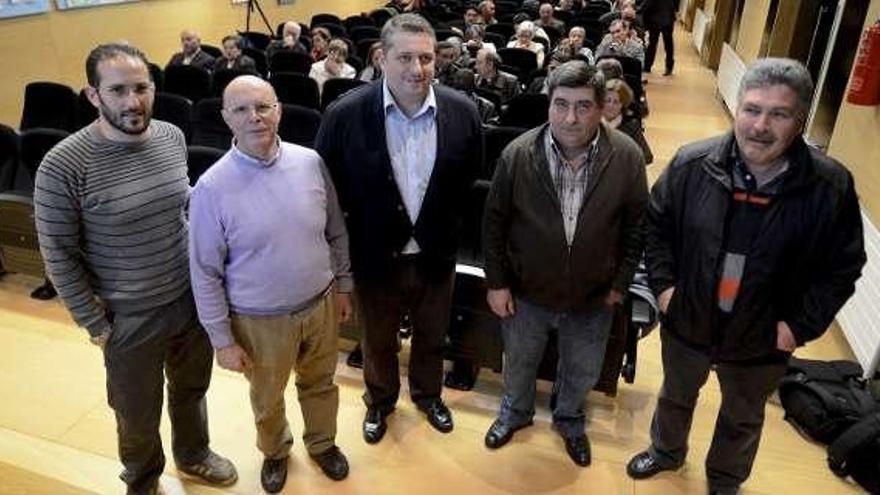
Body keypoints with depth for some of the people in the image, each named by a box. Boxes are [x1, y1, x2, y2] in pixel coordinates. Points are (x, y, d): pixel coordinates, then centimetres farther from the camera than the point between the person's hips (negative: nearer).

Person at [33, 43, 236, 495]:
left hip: (192, 299, 4)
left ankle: (193, 454, 54)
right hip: (130, 318, -4)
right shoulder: (63, 166, -21)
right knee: (138, 414, 19)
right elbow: (58, 254, -13)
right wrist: (95, 324, -9)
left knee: (191, 389, 25)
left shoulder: (172, 137, -5)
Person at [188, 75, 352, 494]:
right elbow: (205, 273, -12)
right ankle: (275, 451, 53)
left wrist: (343, 285, 9)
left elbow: (336, 232, 3)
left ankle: (322, 443, 53)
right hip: (261, 321, -2)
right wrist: (222, 339, -8)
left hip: (321, 305, 3)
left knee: (320, 384, 24)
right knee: (267, 399, 22)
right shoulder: (212, 188, -18)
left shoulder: (310, 162, -9)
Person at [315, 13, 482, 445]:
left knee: (432, 338, 24)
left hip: (435, 255, 2)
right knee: (377, 341, 22)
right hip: (376, 256, -1)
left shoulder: (462, 111, -12)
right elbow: (327, 186, -5)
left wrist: (444, 224, 2)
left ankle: (427, 394, 53)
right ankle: (380, 401, 50)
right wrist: (362, 225, -4)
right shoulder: (345, 114, -18)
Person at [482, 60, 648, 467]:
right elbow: (494, 222, -8)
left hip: (593, 298, 1)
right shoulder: (518, 154, -18)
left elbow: (636, 225, -4)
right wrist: (496, 283, -6)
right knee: (519, 364, 24)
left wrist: (620, 282, -1)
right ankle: (516, 411, 55)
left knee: (582, 372, 24)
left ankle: (569, 419, 55)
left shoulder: (627, 157, -17)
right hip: (526, 293, 0)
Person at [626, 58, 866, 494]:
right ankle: (666, 451, 58)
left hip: (761, 342, 0)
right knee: (675, 396, 27)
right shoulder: (692, 164, -17)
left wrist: (802, 324, -14)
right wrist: (663, 283, -9)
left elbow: (842, 267, -8)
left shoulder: (830, 187, -20)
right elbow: (656, 224, -2)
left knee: (743, 419, 26)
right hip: (686, 323, 1)